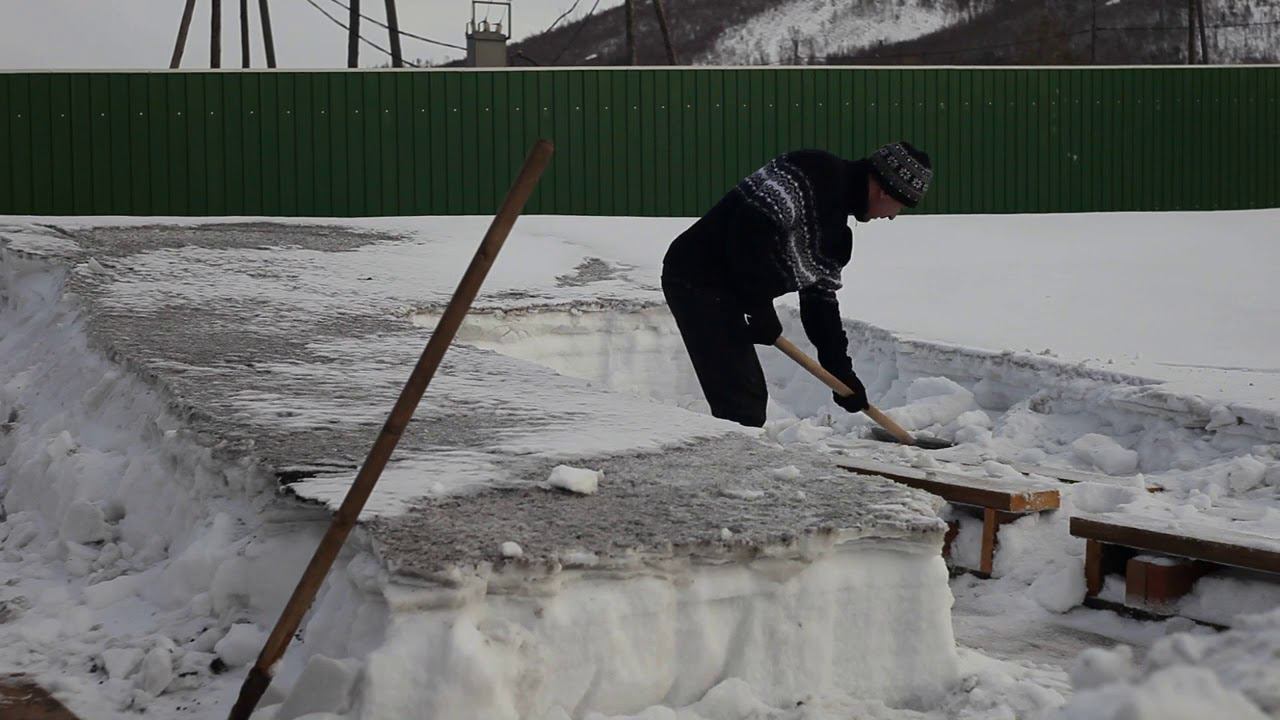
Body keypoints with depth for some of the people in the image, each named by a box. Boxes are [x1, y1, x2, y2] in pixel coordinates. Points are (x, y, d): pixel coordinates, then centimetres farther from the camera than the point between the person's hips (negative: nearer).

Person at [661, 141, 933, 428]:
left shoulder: (836, 226, 17)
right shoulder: (817, 174, -14)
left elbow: (821, 299, 22)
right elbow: (753, 225, -27)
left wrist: (842, 372, 20)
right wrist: (761, 307, -20)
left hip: (723, 293, 10)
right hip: (697, 283, -10)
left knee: (752, 396, 17)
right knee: (740, 404, -12)